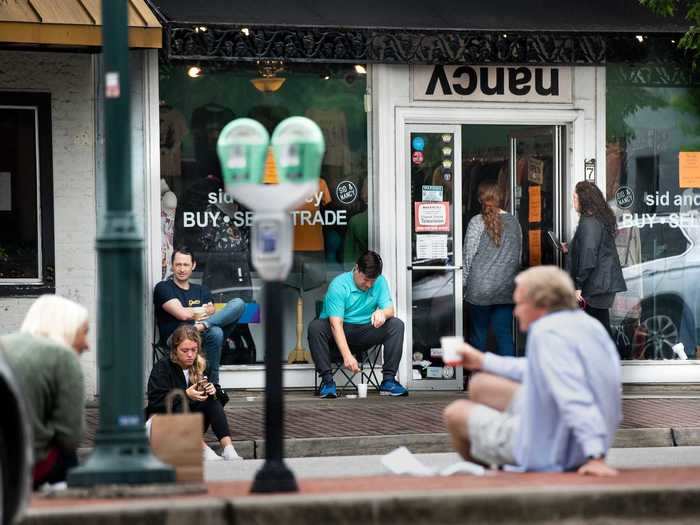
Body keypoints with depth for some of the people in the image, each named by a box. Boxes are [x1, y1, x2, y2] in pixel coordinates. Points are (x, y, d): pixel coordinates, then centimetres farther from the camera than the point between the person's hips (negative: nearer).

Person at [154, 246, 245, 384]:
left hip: (202, 337, 5)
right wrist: (205, 311, 8)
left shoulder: (202, 290, 25)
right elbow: (183, 314, -6)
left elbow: (212, 313, 8)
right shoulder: (163, 288, 7)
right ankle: (213, 382, -33)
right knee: (215, 332, -38)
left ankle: (202, 326, -36)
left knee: (238, 303, -14)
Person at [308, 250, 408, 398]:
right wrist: (347, 356, -40)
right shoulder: (338, 285, -20)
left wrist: (382, 312, -36)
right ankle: (327, 379, -31)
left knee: (397, 325, -19)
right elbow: (336, 324, -28)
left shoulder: (380, 282, -5)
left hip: (366, 330, 4)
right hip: (340, 331, -4)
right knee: (315, 327, -34)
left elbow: (390, 310, -8)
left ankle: (388, 380, -21)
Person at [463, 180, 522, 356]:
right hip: (506, 289, 3)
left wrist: (464, 283, 3)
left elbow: (469, 256, -6)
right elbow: (519, 256, 11)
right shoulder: (513, 222, 3)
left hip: (480, 289, -3)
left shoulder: (477, 222, -8)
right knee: (505, 335, 5)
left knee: (478, 335, 8)